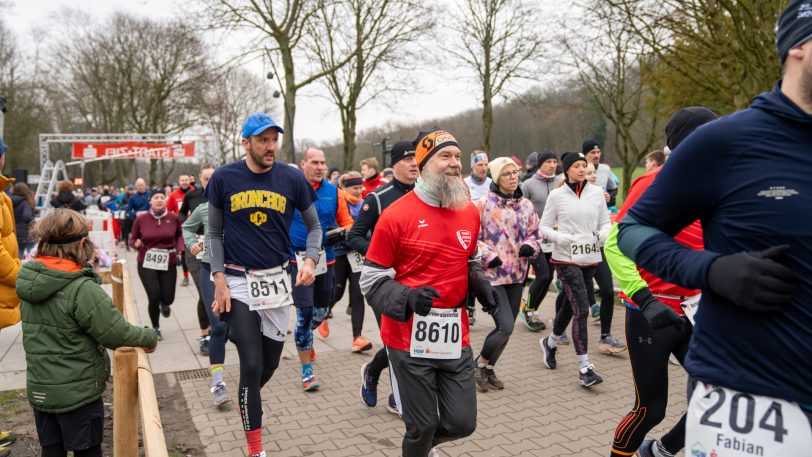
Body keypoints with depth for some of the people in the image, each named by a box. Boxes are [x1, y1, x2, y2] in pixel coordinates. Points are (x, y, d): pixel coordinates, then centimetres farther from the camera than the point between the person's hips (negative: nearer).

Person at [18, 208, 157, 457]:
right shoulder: (82, 289, -24)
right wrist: (149, 337, -5)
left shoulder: (30, 280, -3)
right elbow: (116, 333, -21)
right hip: (77, 391, -6)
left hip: (39, 389, 6)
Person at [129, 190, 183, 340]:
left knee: (168, 298, 2)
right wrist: (136, 243, -17)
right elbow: (132, 240, 6)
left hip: (169, 263, 1)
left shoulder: (173, 218, -3)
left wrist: (180, 248, -2)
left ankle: (164, 304, 45)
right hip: (146, 263, -1)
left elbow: (180, 235, 16)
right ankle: (156, 328, 18)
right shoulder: (141, 219, -6)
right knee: (154, 297, -9)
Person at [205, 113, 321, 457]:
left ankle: (247, 402, 46)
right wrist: (219, 279, -5)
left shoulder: (291, 179, -3)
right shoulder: (224, 178, -4)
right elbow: (214, 233, 4)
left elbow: (314, 226, 7)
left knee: (271, 362, 12)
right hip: (238, 280, -2)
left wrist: (310, 261, -10)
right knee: (252, 364, -4)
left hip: (278, 279, 2)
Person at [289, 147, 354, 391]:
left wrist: (341, 233, -12)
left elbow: (348, 222, 8)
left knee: (321, 313, 16)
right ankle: (307, 371, 7)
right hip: (298, 260, -4)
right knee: (305, 313, -7)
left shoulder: (334, 192, 3)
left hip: (326, 260, 4)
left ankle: (305, 338, 50)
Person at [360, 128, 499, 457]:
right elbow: (371, 281, -8)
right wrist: (407, 297, -25)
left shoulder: (470, 212, 7)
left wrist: (481, 284, 2)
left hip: (455, 335, 5)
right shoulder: (396, 215, -12)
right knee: (423, 427, 7)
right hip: (410, 338, -5)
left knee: (462, 423, 11)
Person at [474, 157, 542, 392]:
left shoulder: (526, 205, 8)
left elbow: (535, 234, 15)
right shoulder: (484, 204, -9)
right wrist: (489, 256, -16)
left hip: (516, 275, 6)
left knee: (507, 327, 12)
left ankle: (489, 368, 33)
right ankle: (480, 364, 14)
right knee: (505, 327, -13)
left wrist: (530, 246, -5)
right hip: (492, 275, -6)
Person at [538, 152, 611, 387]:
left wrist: (603, 233, -12)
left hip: (590, 258, 4)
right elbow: (544, 227, 1)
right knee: (582, 309, -12)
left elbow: (605, 221, 10)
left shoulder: (597, 192, 5)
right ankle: (585, 369, -5)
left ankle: (550, 343, 43)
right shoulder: (557, 195, -3)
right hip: (566, 259, -4)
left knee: (571, 305, 17)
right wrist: (560, 237, -18)